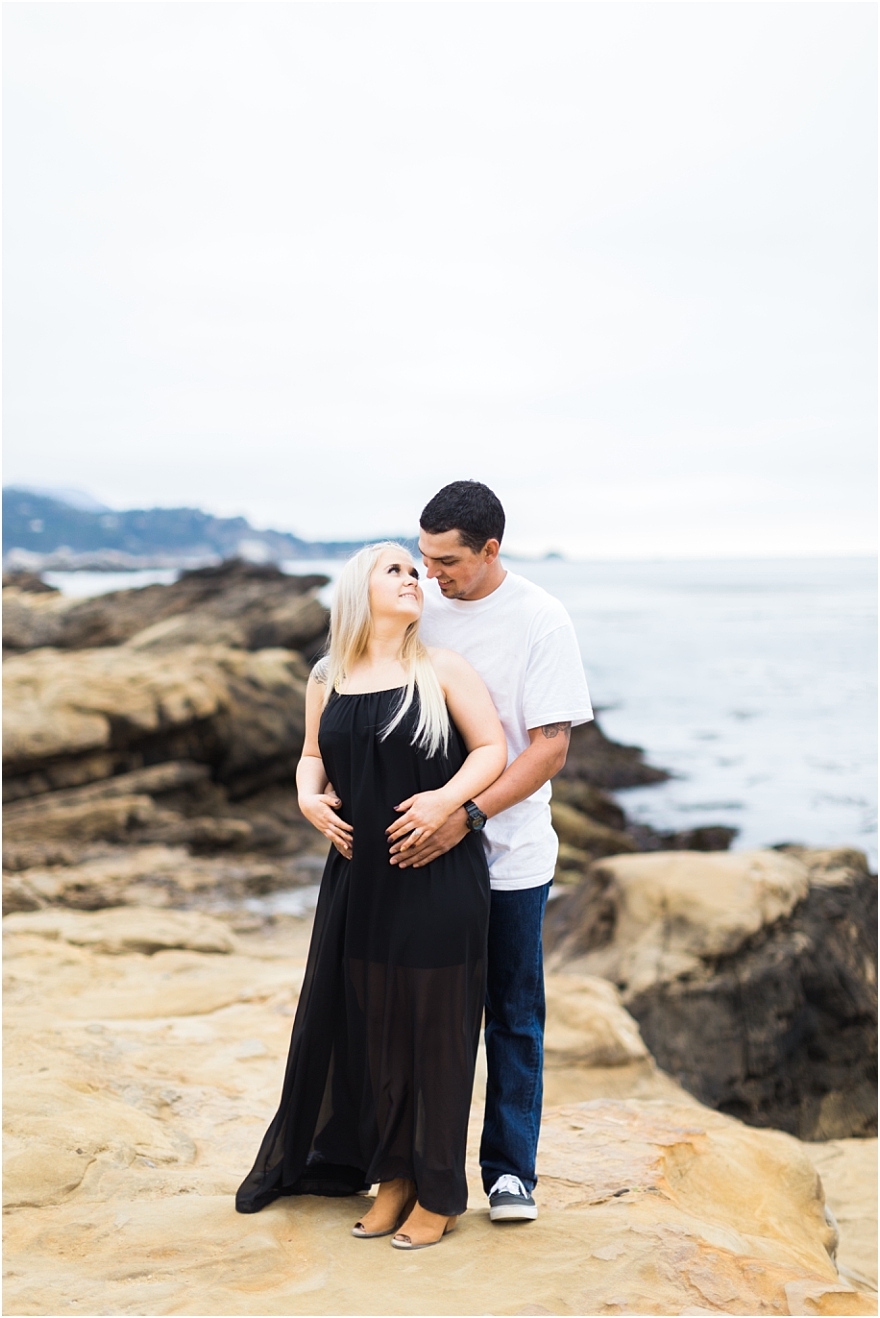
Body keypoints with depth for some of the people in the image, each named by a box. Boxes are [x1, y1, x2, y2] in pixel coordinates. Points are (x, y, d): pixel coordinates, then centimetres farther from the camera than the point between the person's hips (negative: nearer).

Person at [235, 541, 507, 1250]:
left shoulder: (442, 669, -4)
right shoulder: (328, 679, 7)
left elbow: (492, 747, -3)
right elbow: (313, 754, 18)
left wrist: (447, 799, -19)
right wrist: (309, 798, -3)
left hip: (439, 879, -4)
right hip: (359, 875, 4)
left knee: (433, 1030, 4)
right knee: (367, 1027, 11)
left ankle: (438, 1193, 19)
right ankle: (393, 1173, 30)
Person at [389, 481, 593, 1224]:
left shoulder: (539, 620, -10)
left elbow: (550, 746, -14)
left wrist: (466, 815, -24)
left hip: (509, 854, -3)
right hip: (419, 847, 3)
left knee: (514, 1016, 8)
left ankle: (510, 1170, 21)